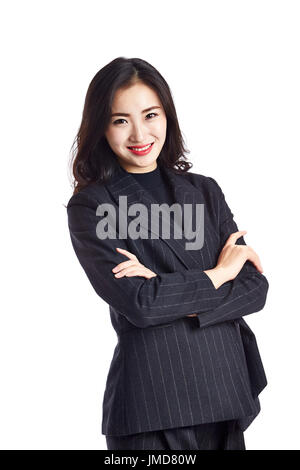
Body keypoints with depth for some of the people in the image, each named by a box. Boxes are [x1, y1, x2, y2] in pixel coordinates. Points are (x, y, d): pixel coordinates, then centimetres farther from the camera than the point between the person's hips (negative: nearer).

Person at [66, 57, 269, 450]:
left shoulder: (205, 191, 7)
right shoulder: (89, 207, -5)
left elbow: (255, 288, -1)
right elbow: (137, 303, -17)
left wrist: (171, 295, -15)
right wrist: (217, 274, -5)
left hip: (226, 388, 4)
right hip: (151, 400, -4)